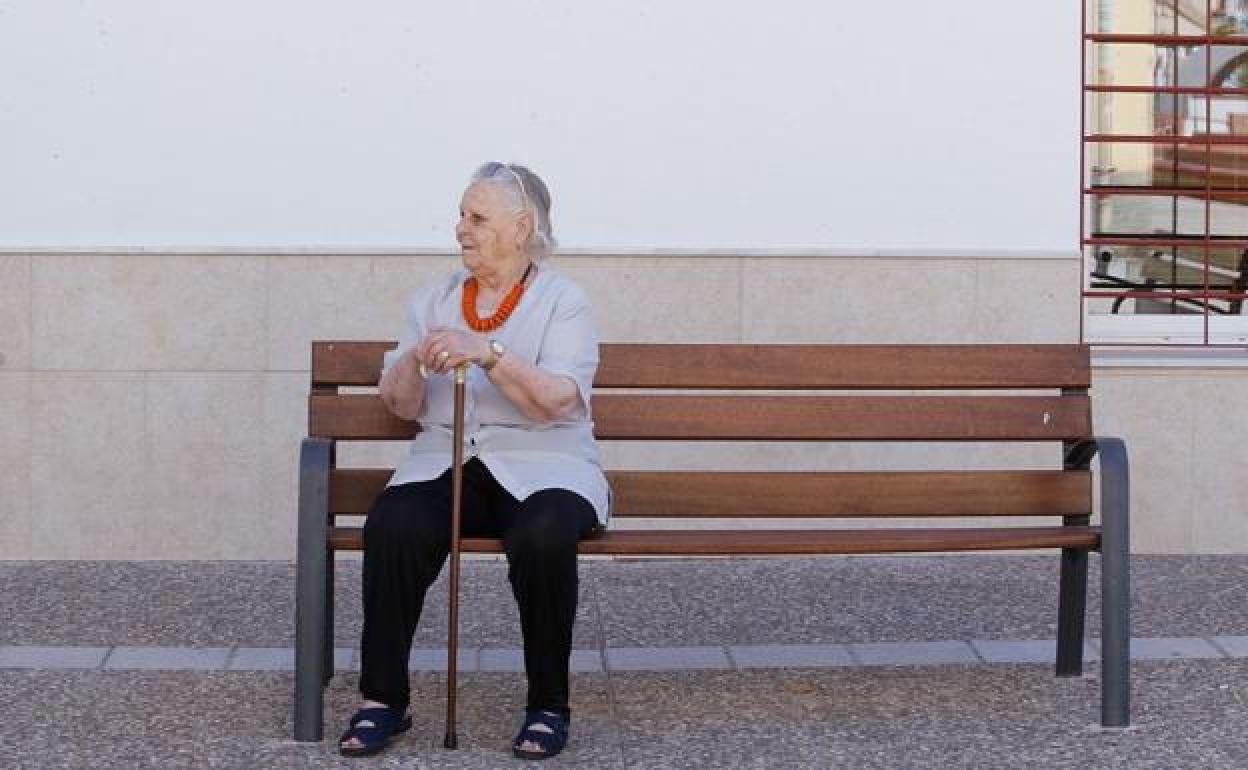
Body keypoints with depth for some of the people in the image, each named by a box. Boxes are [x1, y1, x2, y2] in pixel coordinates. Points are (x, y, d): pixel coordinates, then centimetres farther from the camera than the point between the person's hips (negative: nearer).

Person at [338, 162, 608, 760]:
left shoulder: (563, 301, 1)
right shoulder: (432, 300, 13)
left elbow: (556, 401, -15)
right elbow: (400, 405, 9)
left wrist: (486, 354, -27)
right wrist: (415, 362, -12)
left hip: (542, 467, -3)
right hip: (446, 463, 3)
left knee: (542, 538, -36)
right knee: (390, 527, -29)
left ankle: (549, 705, -17)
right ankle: (383, 699, -18)